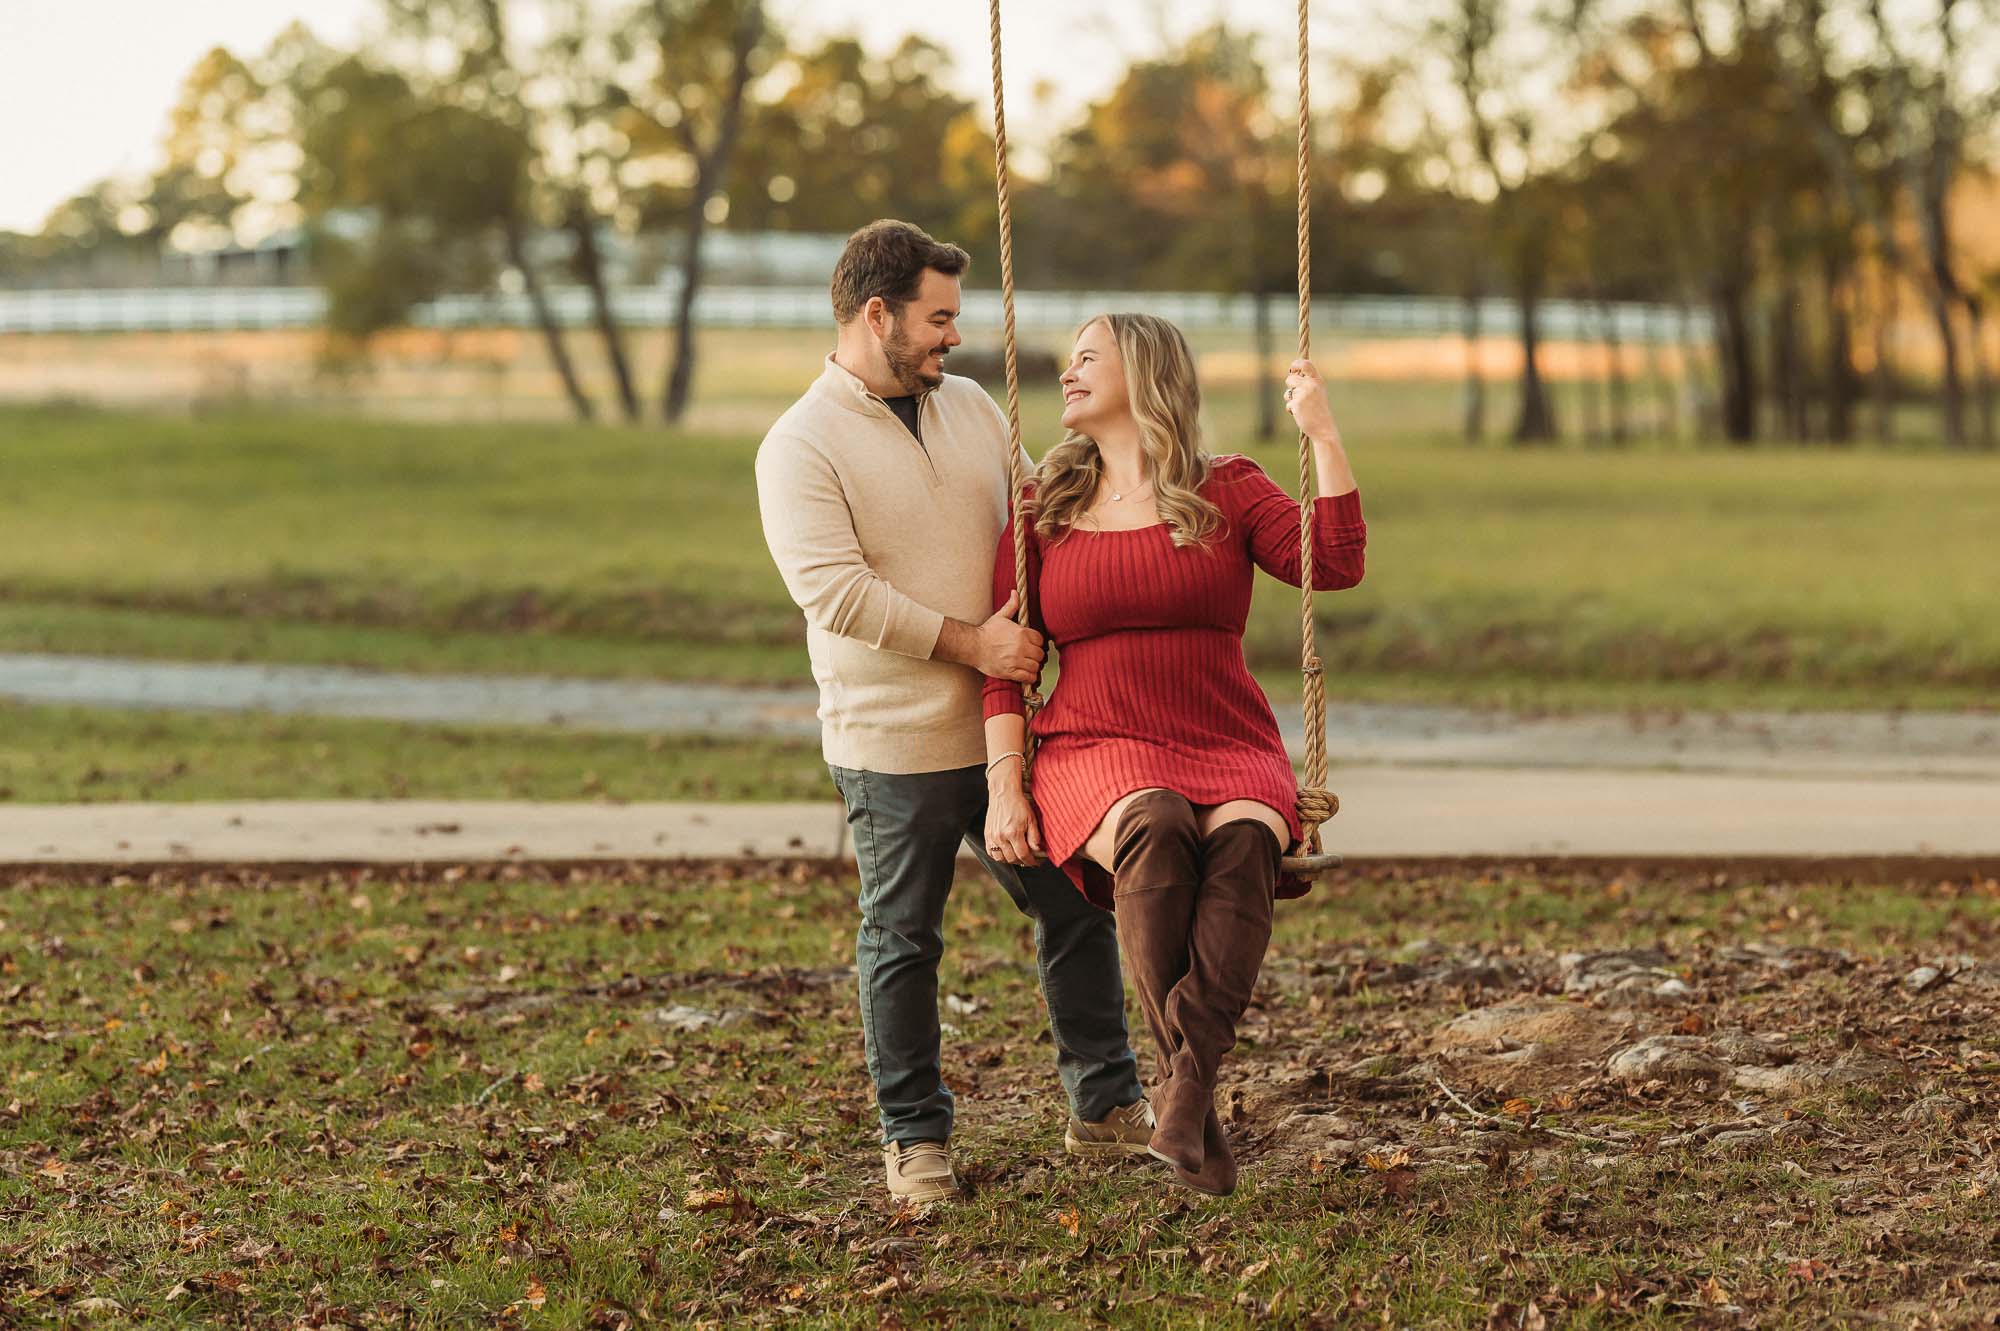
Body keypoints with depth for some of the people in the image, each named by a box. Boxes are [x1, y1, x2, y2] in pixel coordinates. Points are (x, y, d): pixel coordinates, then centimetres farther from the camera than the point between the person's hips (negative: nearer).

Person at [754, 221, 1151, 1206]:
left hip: (1004, 727, 6)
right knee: (901, 943, 4)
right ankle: (914, 1136, 17)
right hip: (892, 745, -6)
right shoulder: (800, 447, -9)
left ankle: (1106, 1107, 23)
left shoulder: (972, 410, 12)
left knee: (1077, 909, 10)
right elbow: (834, 589, -19)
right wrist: (967, 642, -19)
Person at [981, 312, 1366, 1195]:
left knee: (1246, 838, -37)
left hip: (1230, 755, 0)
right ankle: (1192, 1092, -33)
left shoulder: (1228, 492, 11)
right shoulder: (1044, 511, 14)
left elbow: (1336, 565, -4)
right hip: (1098, 753, 0)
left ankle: (1183, 1088, -43)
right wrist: (1004, 784, -2)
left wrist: (1323, 437, -7)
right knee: (1153, 832, -37)